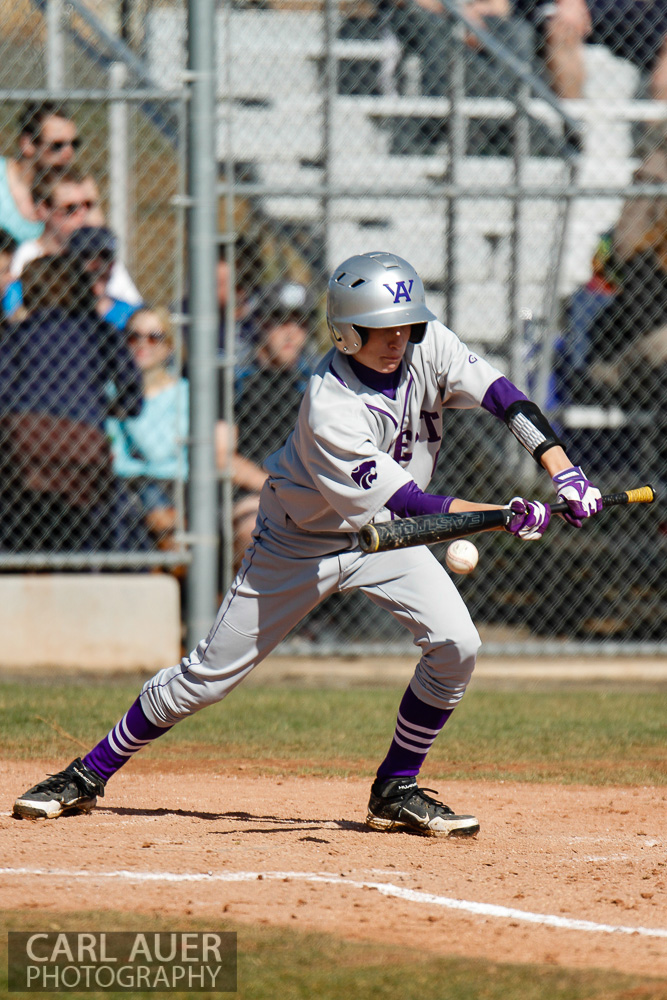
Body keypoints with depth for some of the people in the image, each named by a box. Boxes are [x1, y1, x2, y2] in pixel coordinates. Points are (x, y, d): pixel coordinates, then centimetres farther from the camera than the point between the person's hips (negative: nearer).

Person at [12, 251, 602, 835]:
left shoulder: (427, 348, -18)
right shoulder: (331, 409, -34)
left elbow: (503, 396, -16)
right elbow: (407, 502, -35)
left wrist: (564, 471, -29)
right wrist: (512, 517, -41)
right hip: (302, 541, -5)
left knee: (456, 645, -16)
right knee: (209, 674, -2)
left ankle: (396, 791, 1)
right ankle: (88, 776, 14)